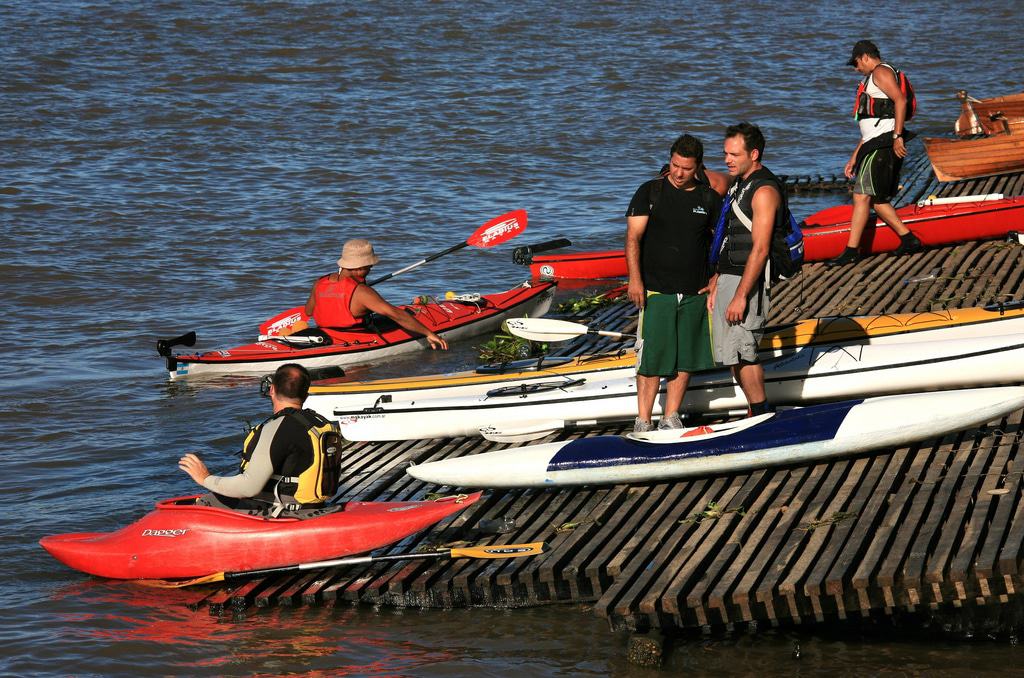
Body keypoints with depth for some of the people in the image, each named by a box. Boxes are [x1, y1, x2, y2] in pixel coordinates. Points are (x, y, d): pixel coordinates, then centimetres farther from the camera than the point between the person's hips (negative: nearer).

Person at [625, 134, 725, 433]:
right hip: (656, 290, -3)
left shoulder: (709, 198, 6)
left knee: (685, 358, 7)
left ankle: (670, 419, 16)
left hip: (694, 293, 3)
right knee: (652, 358, -4)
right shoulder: (650, 192, -2)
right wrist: (635, 280, -19)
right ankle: (643, 422, 2)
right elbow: (633, 237, -8)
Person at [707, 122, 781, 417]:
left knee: (742, 353, -10)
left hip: (748, 282, -10)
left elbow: (760, 250, -20)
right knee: (732, 355, 10)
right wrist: (716, 284, 18)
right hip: (728, 279, 10)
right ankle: (758, 417, 15)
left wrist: (740, 296, -22)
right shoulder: (738, 185, 16)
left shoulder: (764, 191, -15)